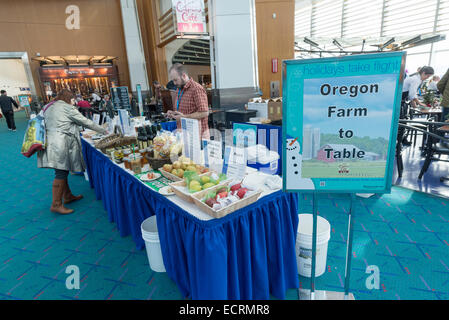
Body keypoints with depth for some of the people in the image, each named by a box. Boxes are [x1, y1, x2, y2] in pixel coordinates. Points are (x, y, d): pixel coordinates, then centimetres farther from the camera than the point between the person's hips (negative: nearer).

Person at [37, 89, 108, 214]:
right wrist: (103, 131, 3)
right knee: (61, 173, -7)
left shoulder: (48, 107, 22)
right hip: (60, 144, -9)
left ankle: (67, 196, 26)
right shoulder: (67, 108, -4)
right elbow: (86, 122, -3)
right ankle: (56, 204, -4)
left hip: (51, 142, 9)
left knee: (63, 171, 16)